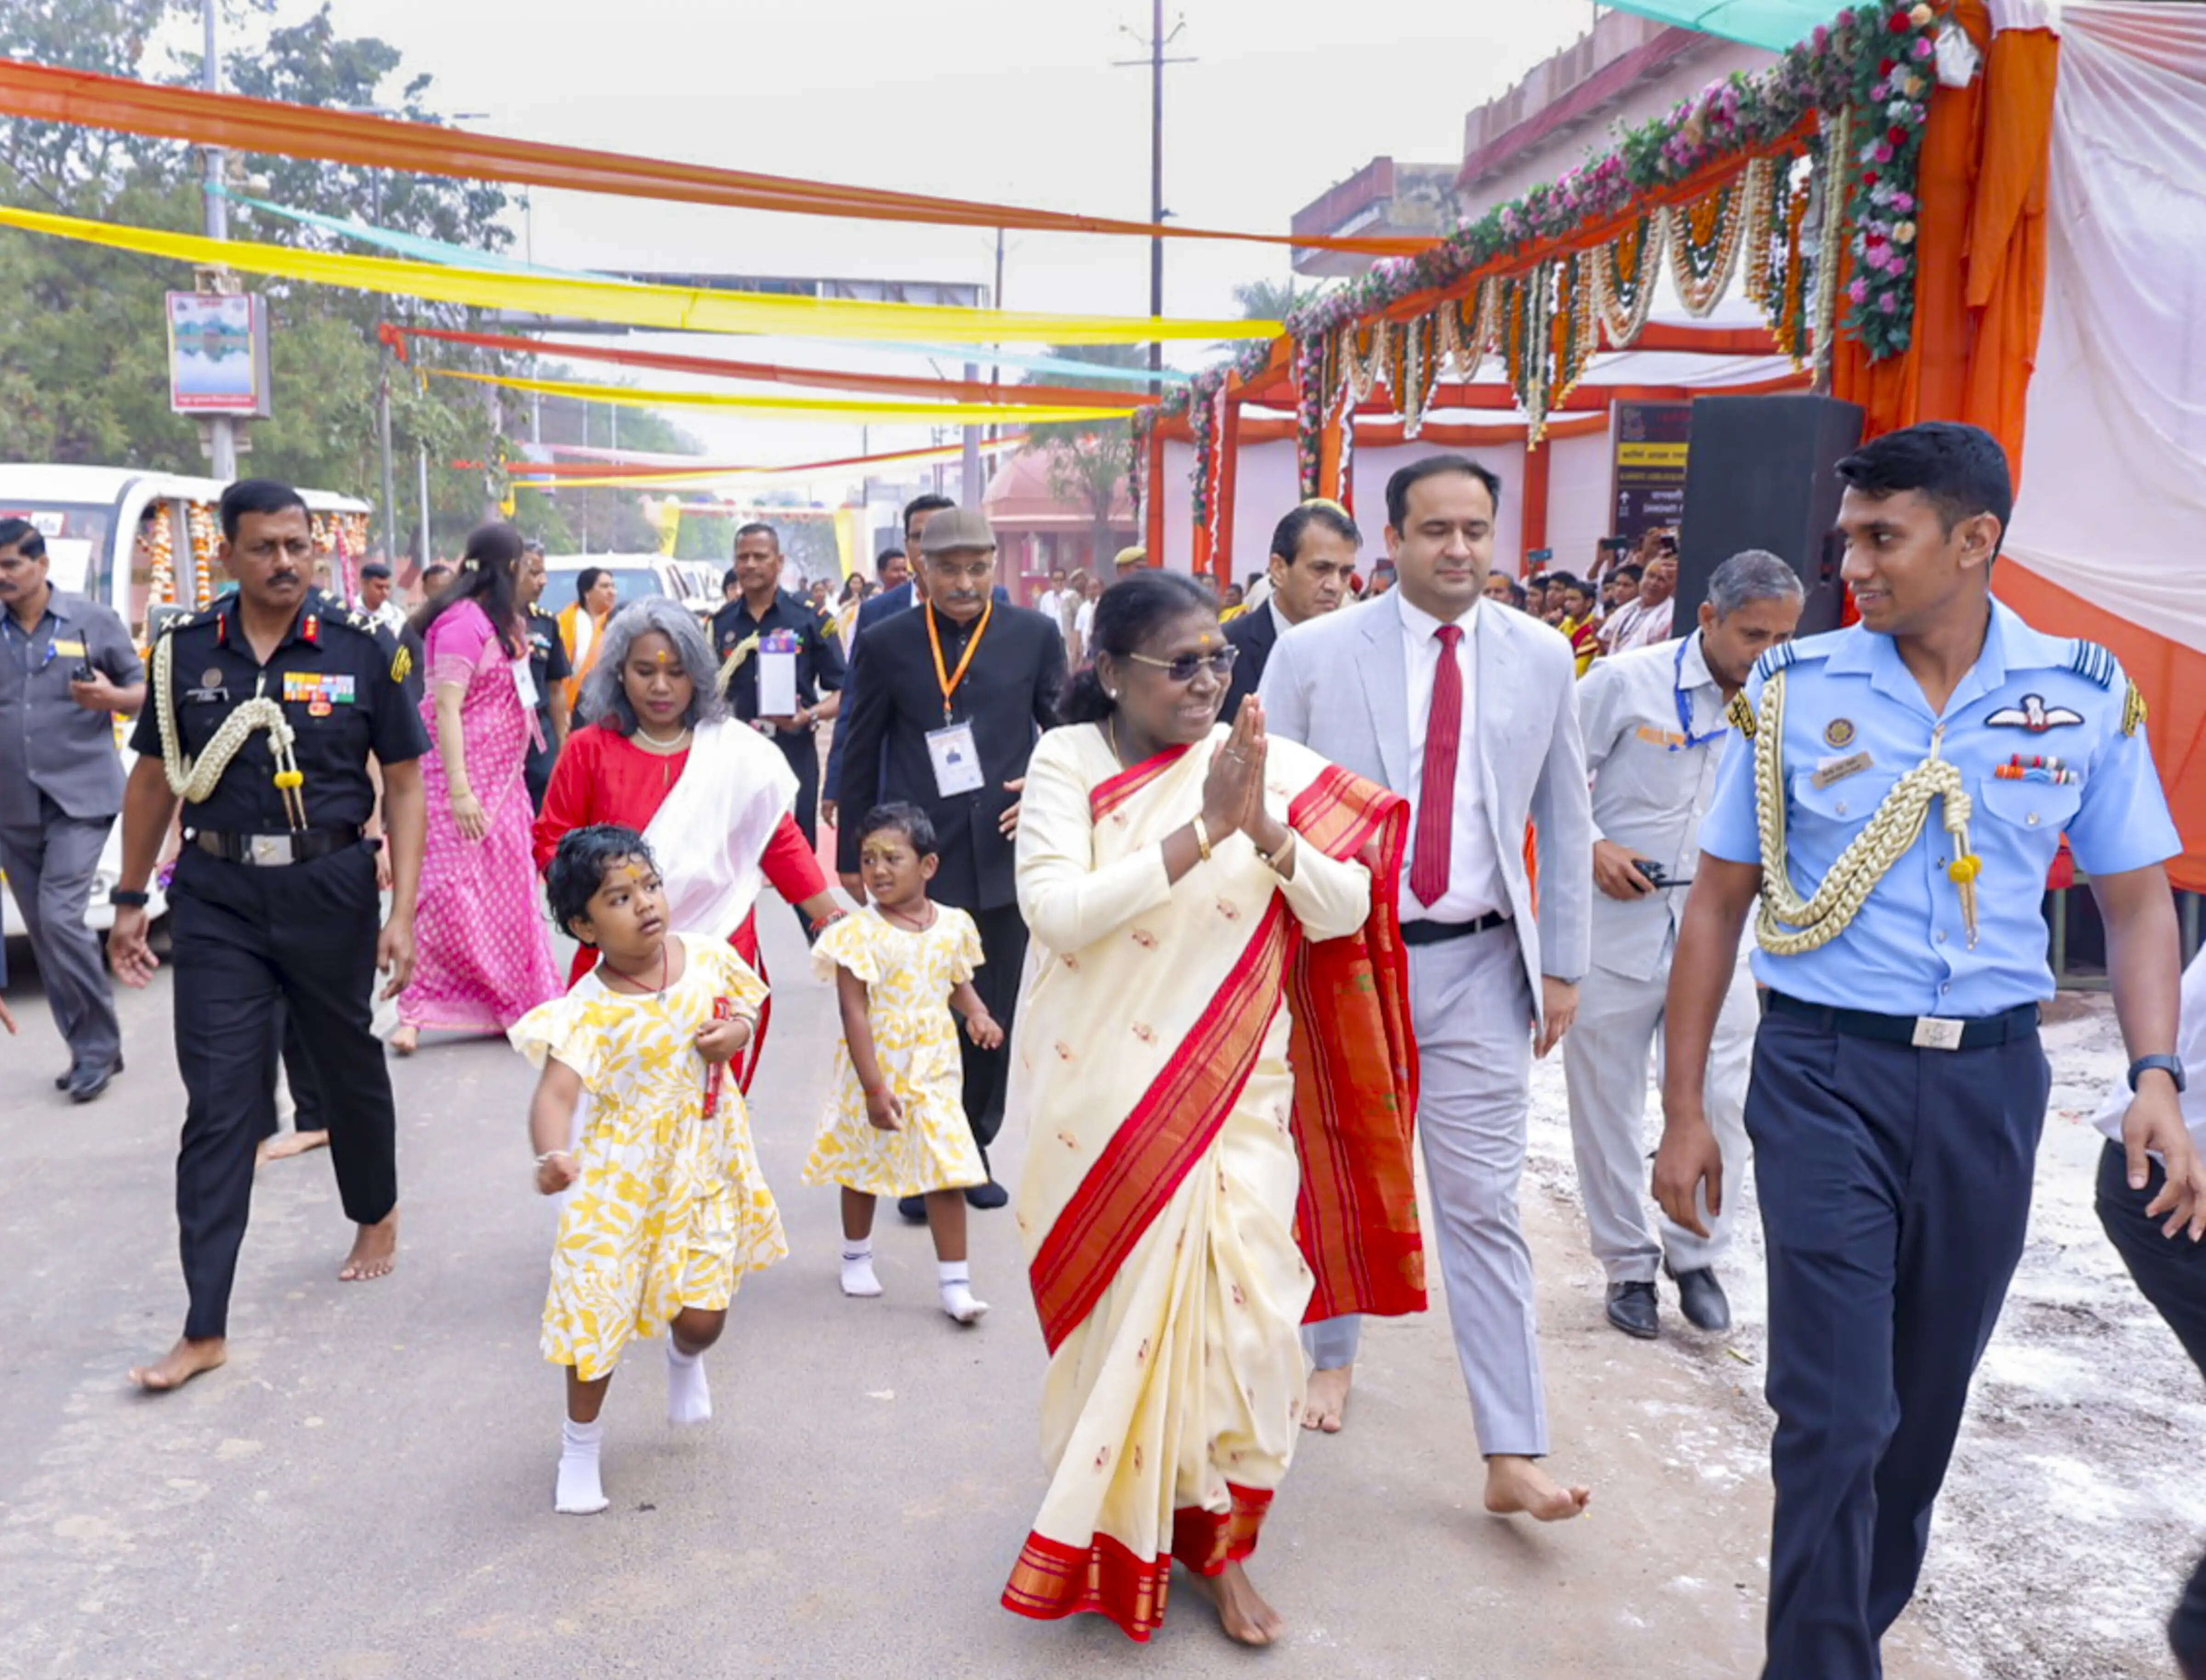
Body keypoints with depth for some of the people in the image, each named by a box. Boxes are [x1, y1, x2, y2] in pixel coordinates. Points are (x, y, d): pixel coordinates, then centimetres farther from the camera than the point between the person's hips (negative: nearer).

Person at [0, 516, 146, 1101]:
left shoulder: (94, 621, 1)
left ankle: (98, 1046, 0)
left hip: (80, 799, -4)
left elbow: (145, 691, 4)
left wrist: (110, 697, -16)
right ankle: (88, 1049, 19)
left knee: (61, 917, -15)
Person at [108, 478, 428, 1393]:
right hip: (217, 900, 1)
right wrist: (129, 899, 11)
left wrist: (402, 911, -9)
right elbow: (153, 777, 11)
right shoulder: (185, 650, 1)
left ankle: (377, 1216, 44)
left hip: (331, 889, -1)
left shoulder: (361, 648, -4)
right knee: (218, 1106, 0)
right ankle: (205, 1327, 7)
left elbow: (403, 780, -2)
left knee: (350, 1067, 17)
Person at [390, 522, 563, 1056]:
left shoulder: (501, 621, 12)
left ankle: (518, 1004, 21)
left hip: (501, 778, 9)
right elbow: (445, 707, -23)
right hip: (463, 777, -9)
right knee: (451, 894, -9)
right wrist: (459, 790, -27)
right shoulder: (463, 622, -16)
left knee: (508, 892, 12)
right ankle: (415, 1009, -1)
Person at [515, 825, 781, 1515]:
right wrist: (553, 1155, -50)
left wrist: (735, 1034, -10)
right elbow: (555, 1092, -30)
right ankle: (581, 1440, 28)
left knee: (702, 1313, 3)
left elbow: (742, 1013, 13)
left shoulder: (706, 957, -6)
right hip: (620, 1175, -3)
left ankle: (685, 1357, 43)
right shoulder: (587, 1012, -19)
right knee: (597, 1306, 1)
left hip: (702, 1166, 3)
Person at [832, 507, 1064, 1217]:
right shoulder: (885, 643, 0)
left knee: (993, 1017, 10)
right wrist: (852, 857, 7)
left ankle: (975, 1150, 27)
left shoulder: (1035, 635, 2)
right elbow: (860, 754, 6)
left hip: (1005, 857, 1)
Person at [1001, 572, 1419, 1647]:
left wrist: (1268, 830, -24)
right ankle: (1113, 1531, 36)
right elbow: (1056, 910, -20)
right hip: (1102, 1099, -1)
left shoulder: (1269, 764, -2)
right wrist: (1202, 832, -26)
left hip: (1236, 1093, 1)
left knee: (1241, 1309, -2)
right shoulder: (1069, 761, -6)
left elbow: (1344, 914, -7)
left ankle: (1215, 1535, 23)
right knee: (1125, 1313, 11)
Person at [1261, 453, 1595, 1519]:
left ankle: (1513, 1454, 6)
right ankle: (1333, 1355, 39)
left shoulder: (1542, 660, 2)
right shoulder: (1313, 654, -4)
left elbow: (1564, 821, 8)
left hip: (1479, 965, 1)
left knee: (1484, 1207, 0)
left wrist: (1563, 966, 6)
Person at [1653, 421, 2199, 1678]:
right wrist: (1684, 1108, 0)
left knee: (1929, 1397, 17)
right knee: (1835, 1410, -4)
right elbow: (1720, 903, 1)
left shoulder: (2086, 694, 0)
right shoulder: (1794, 689, -4)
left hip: (1990, 1076, 3)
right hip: (1827, 1069, -2)